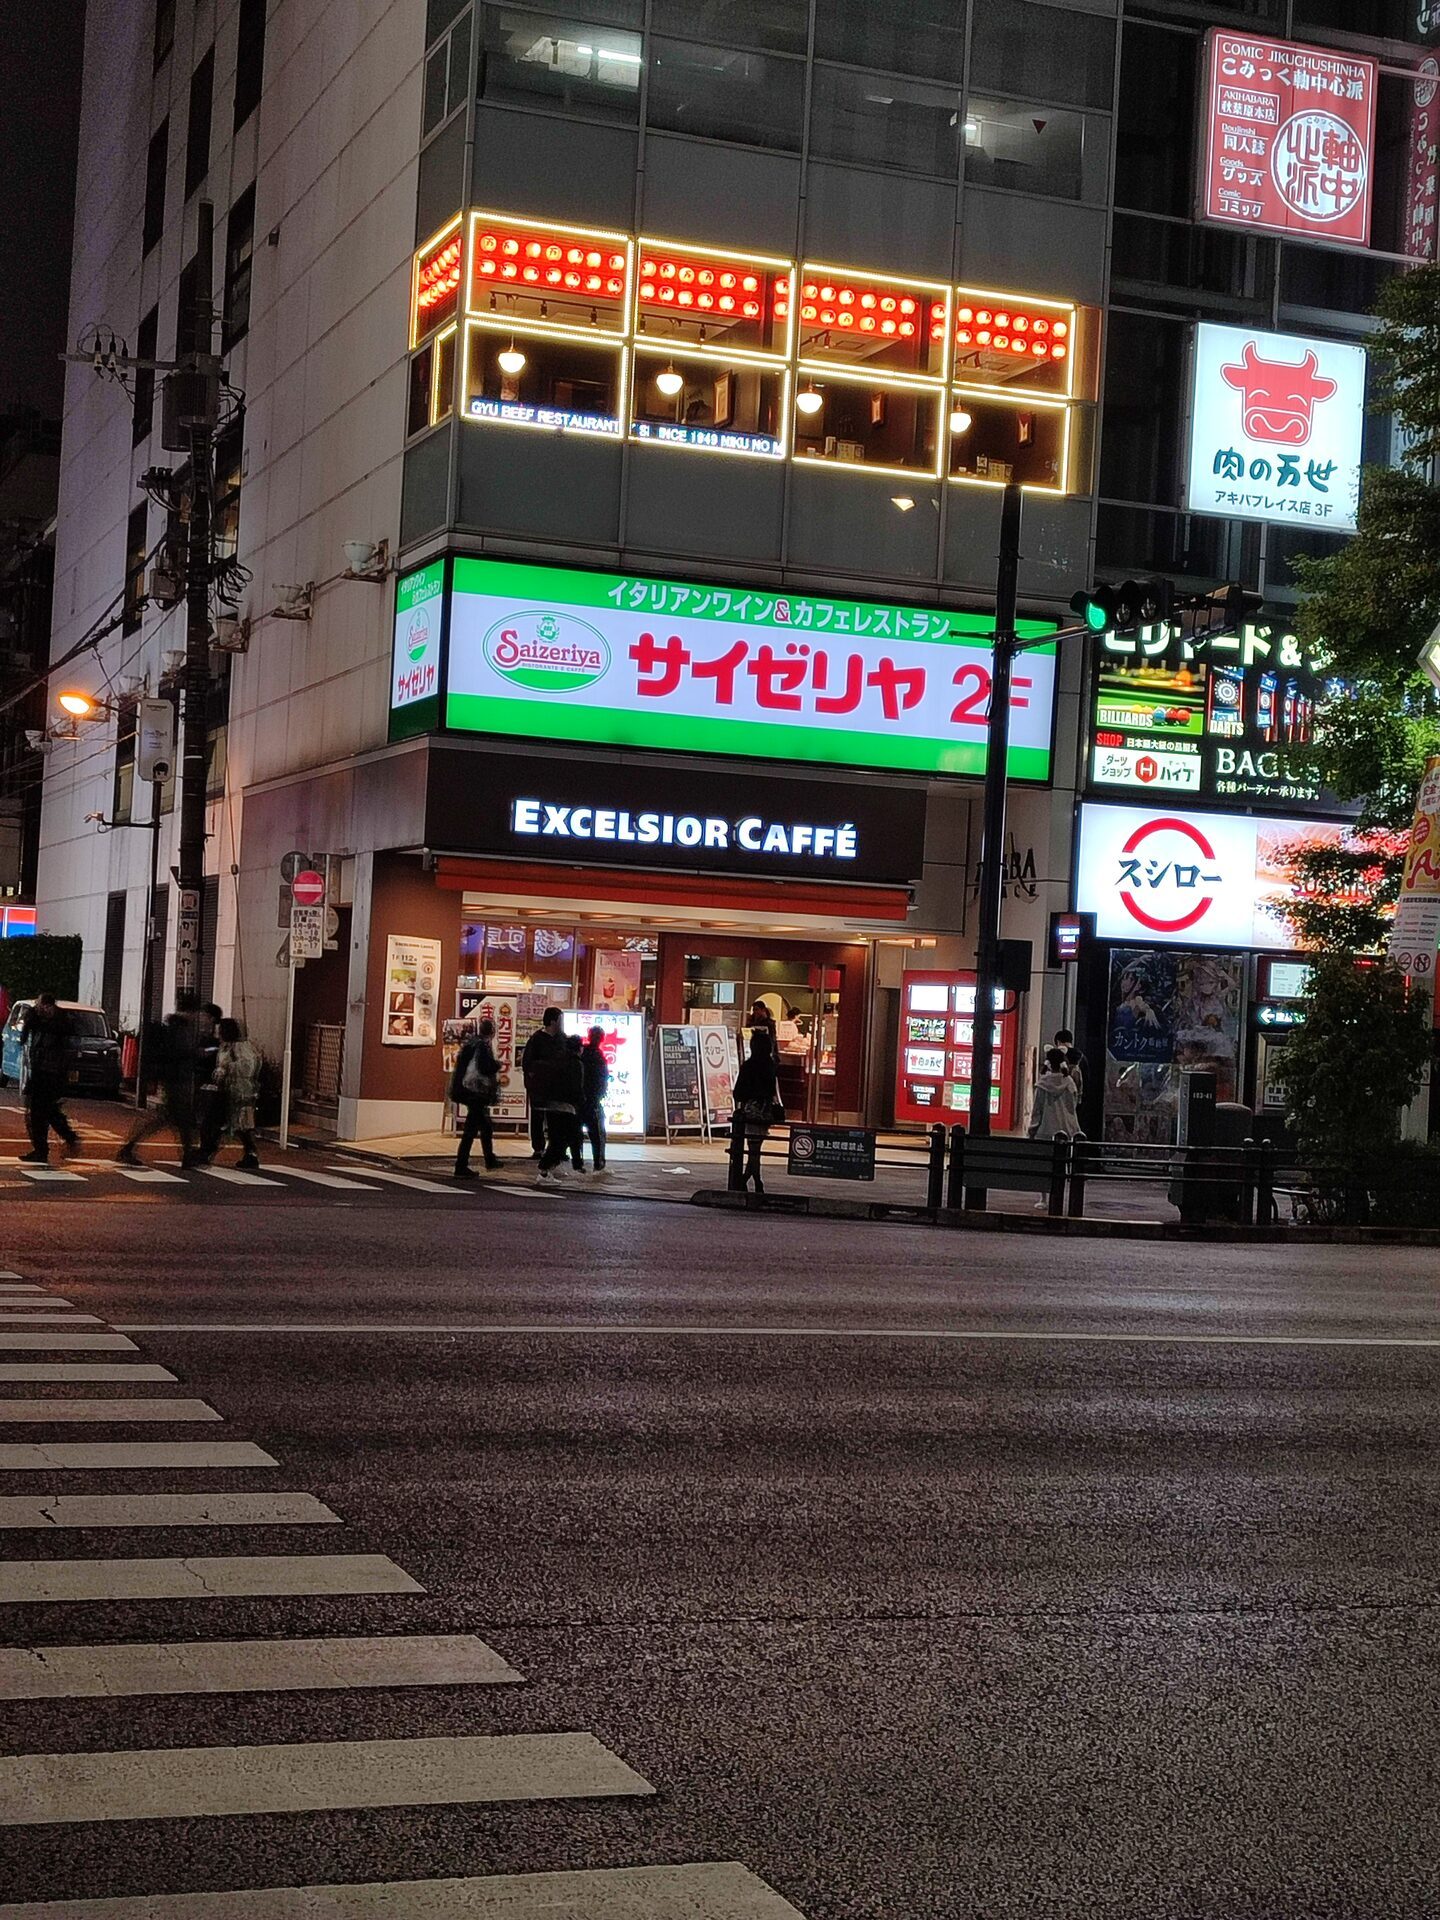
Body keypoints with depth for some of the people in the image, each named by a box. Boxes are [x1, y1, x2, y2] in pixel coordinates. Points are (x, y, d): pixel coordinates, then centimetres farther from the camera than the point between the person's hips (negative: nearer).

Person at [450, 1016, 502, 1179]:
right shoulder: (483, 1046, -16)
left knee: (486, 1127, 24)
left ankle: (490, 1159, 38)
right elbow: (486, 1068, -24)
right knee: (470, 1130, -8)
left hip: (468, 1090, 10)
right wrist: (497, 1064, -6)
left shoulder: (472, 1043, 11)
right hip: (477, 1092, -10)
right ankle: (461, 1167, -9)